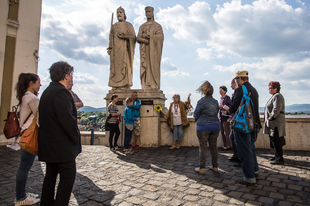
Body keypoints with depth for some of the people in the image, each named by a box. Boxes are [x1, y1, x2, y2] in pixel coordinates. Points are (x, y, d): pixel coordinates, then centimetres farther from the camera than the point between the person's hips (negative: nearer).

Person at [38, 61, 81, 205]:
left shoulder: (48, 90, 13)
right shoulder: (61, 91, -19)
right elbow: (67, 118, -26)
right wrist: (76, 138, -14)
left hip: (49, 143, 11)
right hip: (62, 145, -11)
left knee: (51, 175, 21)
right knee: (68, 175, -1)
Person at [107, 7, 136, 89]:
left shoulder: (128, 25, 9)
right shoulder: (114, 26, 21)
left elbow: (133, 36, -2)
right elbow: (111, 38, 14)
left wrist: (124, 36, -16)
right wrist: (109, 48, 1)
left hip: (124, 48, -4)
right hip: (115, 49, 4)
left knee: (124, 65, -13)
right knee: (115, 66, -4)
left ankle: (126, 85, -14)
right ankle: (115, 86, -5)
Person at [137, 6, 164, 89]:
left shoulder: (158, 26, 7)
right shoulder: (142, 26, 19)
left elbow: (160, 37, -11)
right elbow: (138, 39, 5)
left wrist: (147, 36, -15)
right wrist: (145, 40, -17)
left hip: (153, 50, -3)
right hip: (144, 51, 4)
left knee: (153, 68, -9)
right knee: (145, 68, -4)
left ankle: (155, 89, -8)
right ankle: (146, 88, -3)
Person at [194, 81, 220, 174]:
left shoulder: (201, 101, -11)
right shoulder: (215, 101, 5)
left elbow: (196, 114, -5)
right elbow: (216, 112, 11)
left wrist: (198, 120, 14)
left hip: (203, 126, -5)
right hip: (215, 125, 5)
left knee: (203, 147, 2)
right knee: (213, 146, 14)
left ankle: (202, 168, 7)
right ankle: (215, 167, 23)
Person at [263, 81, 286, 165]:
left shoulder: (277, 96, -13)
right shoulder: (275, 96, 19)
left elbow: (276, 110, -24)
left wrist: (271, 117, -17)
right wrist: (269, 119, 17)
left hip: (276, 122, -11)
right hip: (273, 122, 11)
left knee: (276, 140, -6)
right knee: (274, 140, 16)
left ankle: (280, 159, 1)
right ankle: (277, 156, 26)